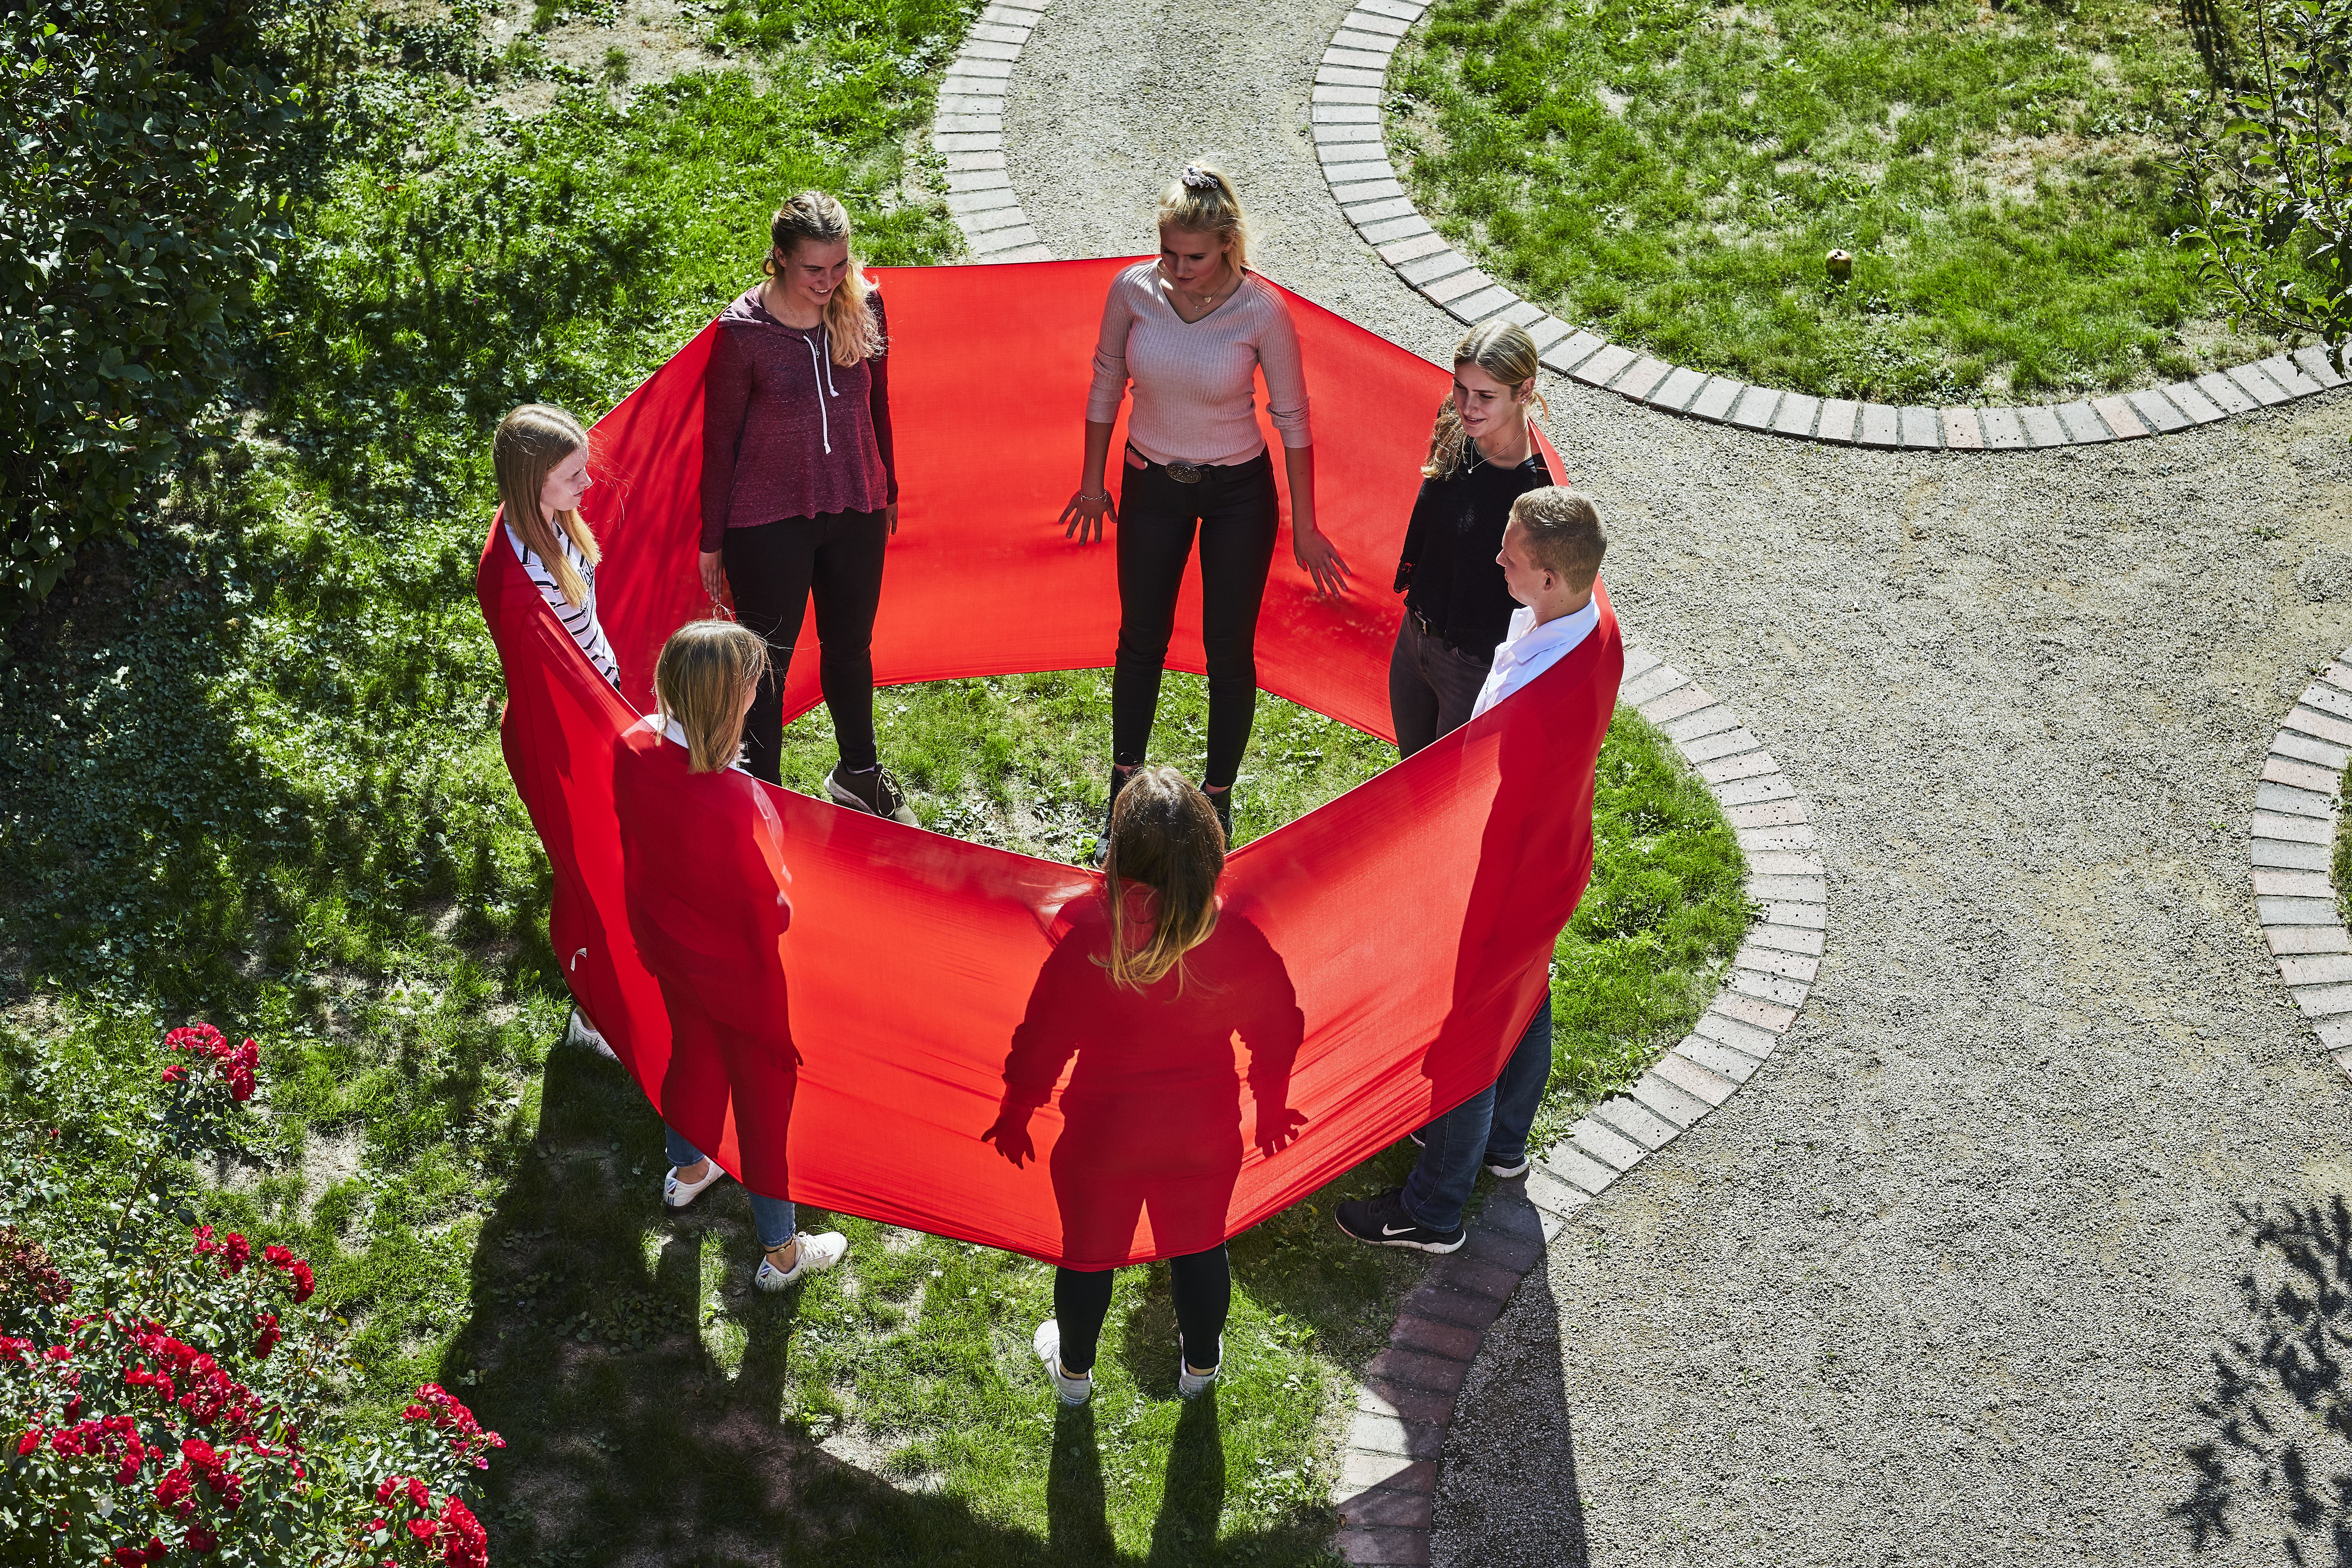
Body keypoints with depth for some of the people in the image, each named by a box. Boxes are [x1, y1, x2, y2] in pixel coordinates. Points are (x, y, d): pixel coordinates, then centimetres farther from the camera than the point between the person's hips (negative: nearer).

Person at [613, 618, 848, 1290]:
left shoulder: (634, 749, -22)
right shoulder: (735, 805, -42)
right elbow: (768, 910, -25)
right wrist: (790, 908, -2)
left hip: (666, 946, 7)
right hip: (738, 971, -7)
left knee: (693, 1051, 34)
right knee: (765, 1094, 16)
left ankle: (687, 1171, 63)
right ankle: (780, 1251, 37)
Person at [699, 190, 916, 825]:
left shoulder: (864, 307, -8)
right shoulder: (742, 330, -19)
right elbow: (720, 438, -9)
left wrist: (887, 491, 17)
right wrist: (713, 540, -5)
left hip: (855, 512, 4)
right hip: (769, 522, -4)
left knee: (851, 647, 22)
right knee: (766, 663, 8)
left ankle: (858, 773, 44)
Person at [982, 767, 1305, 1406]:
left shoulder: (1087, 937, -28)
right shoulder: (1242, 938, -21)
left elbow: (1043, 1040, -16)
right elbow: (1279, 1032, -5)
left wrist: (1015, 1114, 2)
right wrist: (1271, 1108, 14)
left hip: (1101, 1138, -1)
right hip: (1206, 1137, 2)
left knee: (1088, 1253, 24)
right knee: (1200, 1249, 27)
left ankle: (1074, 1370, 48)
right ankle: (1200, 1365, 50)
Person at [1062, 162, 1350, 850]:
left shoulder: (1261, 310, -21)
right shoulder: (1133, 290, -15)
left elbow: (1292, 418, -11)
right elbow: (1106, 385, 1)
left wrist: (1305, 526, -7)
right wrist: (1092, 481, 8)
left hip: (1238, 492, -2)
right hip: (1152, 484, 2)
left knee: (1229, 649, 8)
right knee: (1141, 638, 16)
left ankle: (1218, 793, 27)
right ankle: (1126, 779, 35)